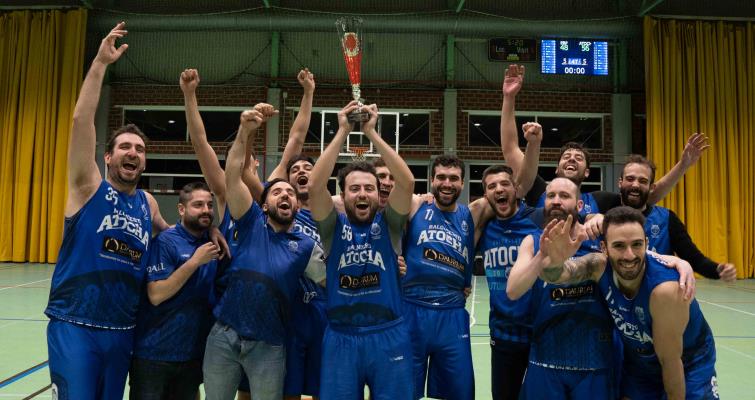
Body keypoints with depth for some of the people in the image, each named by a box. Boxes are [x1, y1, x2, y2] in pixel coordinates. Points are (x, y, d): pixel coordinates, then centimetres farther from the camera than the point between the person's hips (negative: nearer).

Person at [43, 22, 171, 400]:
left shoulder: (148, 203, 9)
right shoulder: (88, 187, -4)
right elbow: (81, 120, -14)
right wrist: (101, 62, -17)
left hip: (122, 331, 5)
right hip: (74, 326, -4)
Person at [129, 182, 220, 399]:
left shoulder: (213, 243, 3)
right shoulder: (165, 242, -13)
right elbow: (156, 295, -20)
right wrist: (195, 261, -23)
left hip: (194, 353, 5)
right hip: (155, 353, -5)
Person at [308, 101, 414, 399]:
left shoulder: (388, 224, 1)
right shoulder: (333, 227, 1)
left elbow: (407, 182, -14)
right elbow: (314, 186, -15)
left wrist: (372, 133, -14)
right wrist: (342, 132, -15)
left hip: (389, 336, 0)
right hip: (341, 338, 0)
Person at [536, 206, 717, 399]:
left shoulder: (666, 289, -35)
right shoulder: (600, 266, -23)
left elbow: (670, 362, -24)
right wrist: (554, 262, -63)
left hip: (689, 366, -3)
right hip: (638, 363, 3)